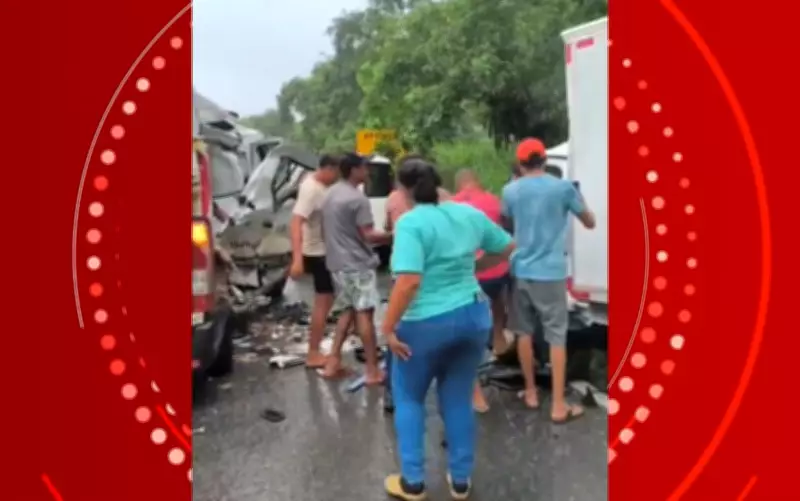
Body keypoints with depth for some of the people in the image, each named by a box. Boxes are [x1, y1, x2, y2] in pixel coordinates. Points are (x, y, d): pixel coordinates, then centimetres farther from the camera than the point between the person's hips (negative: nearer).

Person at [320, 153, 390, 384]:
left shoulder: (330, 194, 12)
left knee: (347, 311, 16)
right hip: (358, 263, -9)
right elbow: (368, 235, -19)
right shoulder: (357, 198, -16)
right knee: (364, 313, -3)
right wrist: (394, 236, -9)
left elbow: (326, 230, 18)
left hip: (337, 262, 9)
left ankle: (333, 362, 16)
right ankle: (372, 370, 2)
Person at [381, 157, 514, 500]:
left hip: (426, 324, -5)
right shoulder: (469, 213, 4)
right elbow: (506, 248, 16)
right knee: (459, 399, 19)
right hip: (474, 316, 6)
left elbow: (409, 281, -27)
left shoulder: (410, 222, -16)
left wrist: (387, 328, -19)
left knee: (408, 399, 17)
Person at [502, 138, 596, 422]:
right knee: (557, 336, 3)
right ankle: (559, 406, 4)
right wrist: (577, 202, 22)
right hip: (551, 272, -3)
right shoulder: (563, 187, -5)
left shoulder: (510, 191, 2)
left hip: (521, 270, 3)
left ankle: (531, 392, 25)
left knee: (524, 332, 15)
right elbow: (590, 223, 7)